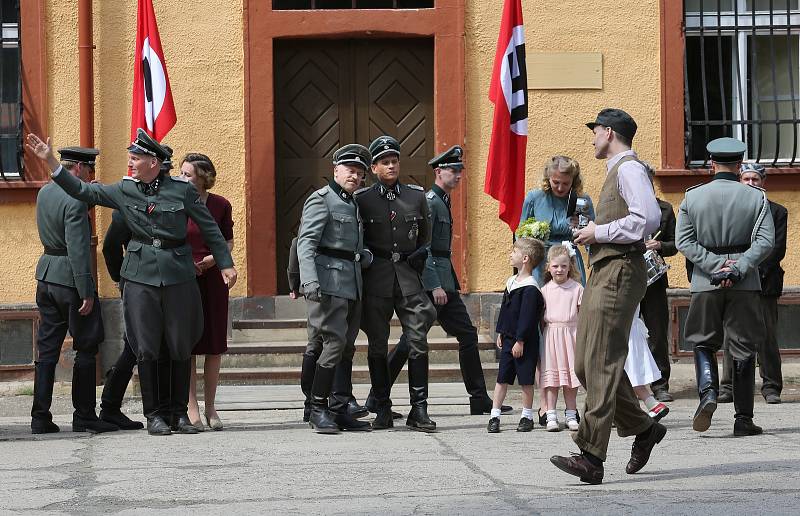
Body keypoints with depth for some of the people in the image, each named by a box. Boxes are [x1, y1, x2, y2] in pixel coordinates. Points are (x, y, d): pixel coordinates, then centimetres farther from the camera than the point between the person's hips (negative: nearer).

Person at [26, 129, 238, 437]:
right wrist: (50, 161, 0)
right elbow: (83, 191, 6)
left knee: (181, 348, 3)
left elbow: (209, 228, 4)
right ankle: (153, 415, 8)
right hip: (141, 276, 1)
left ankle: (179, 413, 14)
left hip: (179, 275, -1)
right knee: (146, 350, 0)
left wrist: (225, 264, 3)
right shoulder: (124, 191, 5)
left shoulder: (182, 190, -1)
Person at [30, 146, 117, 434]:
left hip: (46, 275, 8)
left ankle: (40, 418, 7)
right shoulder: (76, 201, -17)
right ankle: (84, 416, 5)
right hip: (70, 279, -8)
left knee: (47, 349, 8)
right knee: (86, 348, 3)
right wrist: (86, 292, -19)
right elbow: (78, 250, -21)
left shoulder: (45, 192, 8)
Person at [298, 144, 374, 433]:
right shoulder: (321, 200, -4)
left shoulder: (354, 204, 22)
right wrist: (310, 281, -25)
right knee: (334, 343, -13)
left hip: (351, 284, 9)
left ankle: (339, 410, 12)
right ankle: (318, 409, -7)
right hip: (328, 282, -9)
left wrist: (365, 256, 9)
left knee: (346, 347, 8)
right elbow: (305, 242, -13)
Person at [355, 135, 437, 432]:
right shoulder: (362, 199, 2)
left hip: (408, 274, 1)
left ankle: (419, 410, -3)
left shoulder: (416, 196, 9)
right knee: (377, 346, 3)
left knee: (418, 342, -7)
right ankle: (383, 411, 10)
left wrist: (419, 257, 8)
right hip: (376, 278, -1)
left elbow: (425, 236, 20)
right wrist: (366, 259, 1)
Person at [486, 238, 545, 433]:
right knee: (502, 378, 7)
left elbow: (527, 317, -19)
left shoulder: (530, 288, -16)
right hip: (509, 339, 8)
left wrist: (520, 341, -19)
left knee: (526, 380, 1)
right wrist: (501, 333, 19)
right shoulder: (511, 282, 12)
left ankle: (527, 417, 12)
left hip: (525, 343, -8)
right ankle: (494, 416, 9)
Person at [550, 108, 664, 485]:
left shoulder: (629, 168, -9)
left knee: (601, 366, -13)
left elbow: (648, 218, -23)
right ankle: (642, 429, 22)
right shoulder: (617, 171, 23)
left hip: (619, 273, -11)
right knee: (586, 364, 11)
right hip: (603, 273, 11)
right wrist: (594, 234, 13)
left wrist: (599, 232, -15)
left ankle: (591, 457, -15)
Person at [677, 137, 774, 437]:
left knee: (702, 343, 14)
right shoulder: (756, 198, -2)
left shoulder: (692, 197, 1)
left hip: (706, 283, 0)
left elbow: (684, 241, -5)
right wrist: (736, 269, -14)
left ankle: (707, 392, -12)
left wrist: (715, 265, -9)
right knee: (743, 348, 6)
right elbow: (765, 242, -12)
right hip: (744, 283, 0)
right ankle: (743, 419, 7)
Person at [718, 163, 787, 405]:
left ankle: (771, 387, 3)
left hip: (764, 283, -2)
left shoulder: (777, 212, 10)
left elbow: (778, 248, 1)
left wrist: (757, 271, -10)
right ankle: (729, 387, 4)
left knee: (767, 337, -3)